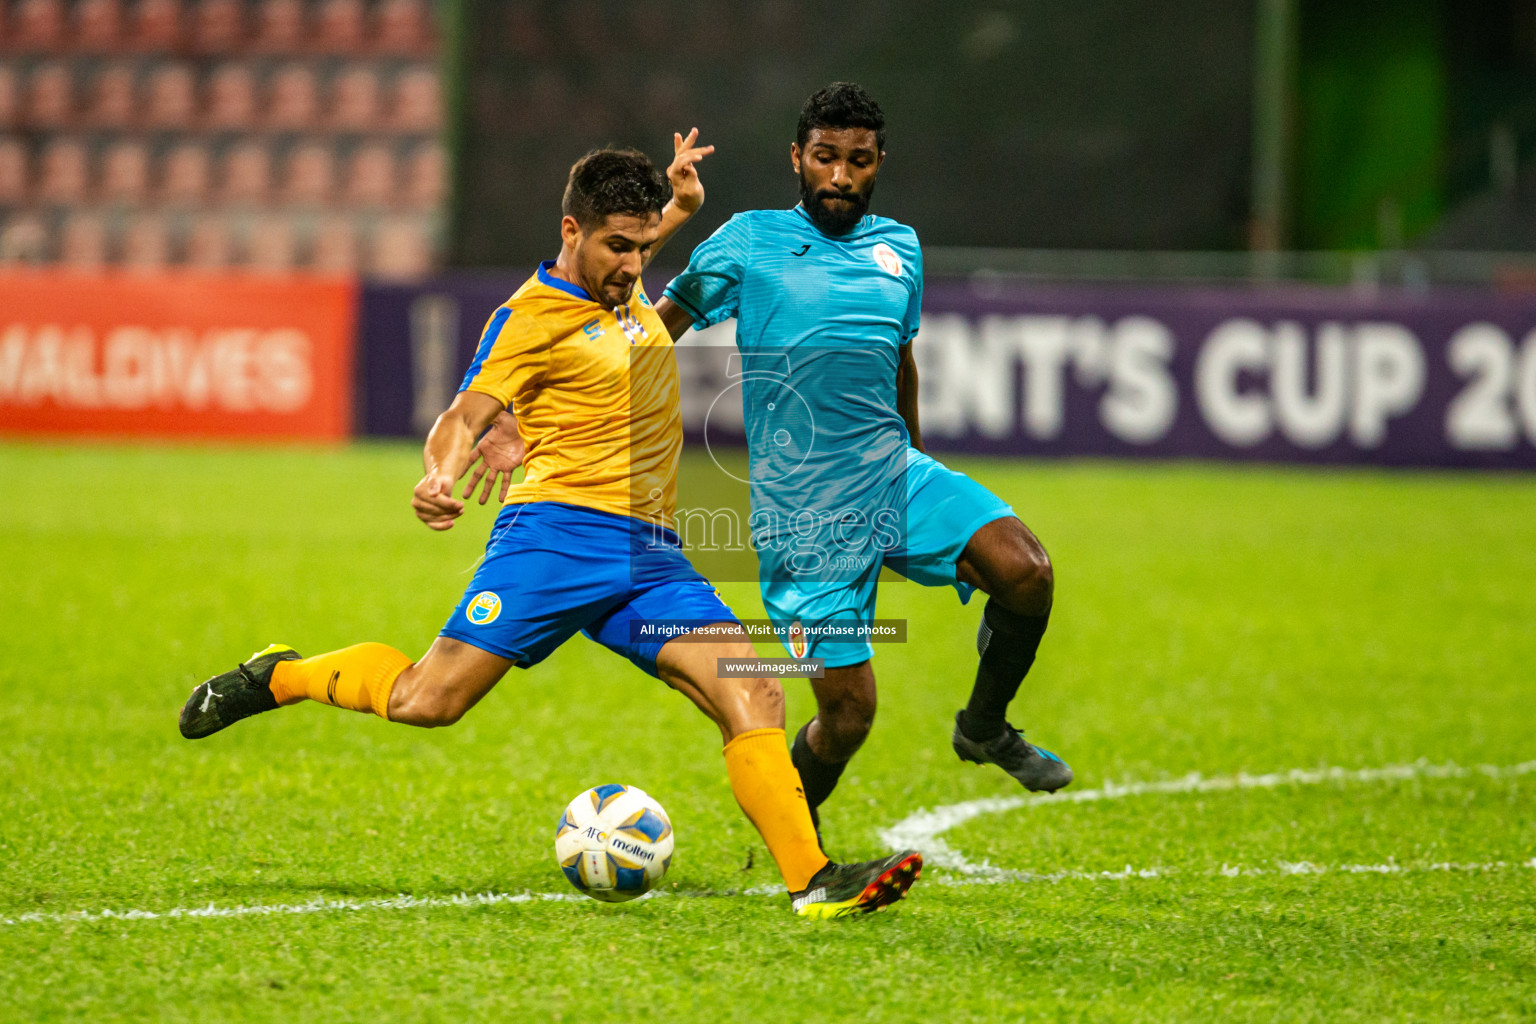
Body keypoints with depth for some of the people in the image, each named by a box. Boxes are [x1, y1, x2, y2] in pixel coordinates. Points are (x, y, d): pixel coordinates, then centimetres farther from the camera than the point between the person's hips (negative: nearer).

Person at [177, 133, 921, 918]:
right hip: (559, 530, -6)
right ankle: (277, 678, 13)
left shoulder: (626, 289, 20)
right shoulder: (530, 317, -2)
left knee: (753, 697, -12)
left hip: (651, 553, 6)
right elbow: (467, 416, -12)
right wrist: (442, 475, -32)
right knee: (426, 701, -12)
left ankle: (813, 881, -17)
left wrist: (678, 208, 33)